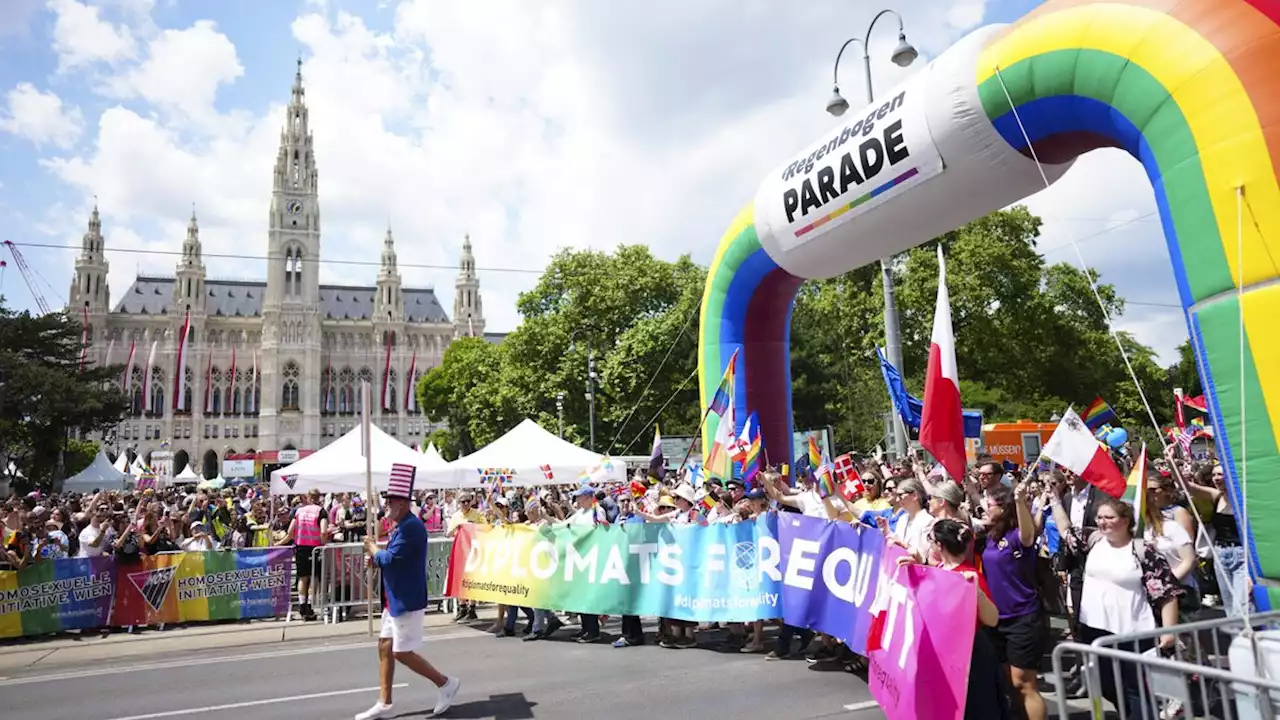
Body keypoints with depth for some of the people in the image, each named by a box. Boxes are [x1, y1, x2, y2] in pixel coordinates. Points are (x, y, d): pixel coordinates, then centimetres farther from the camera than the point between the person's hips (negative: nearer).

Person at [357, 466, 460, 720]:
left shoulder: (411, 526, -21)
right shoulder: (401, 526, 12)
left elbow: (391, 558, -27)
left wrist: (373, 550, -9)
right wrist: (377, 560, 2)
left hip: (407, 601, -10)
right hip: (395, 600, 10)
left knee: (402, 653, -3)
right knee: (385, 647, 13)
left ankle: (446, 683, 10)